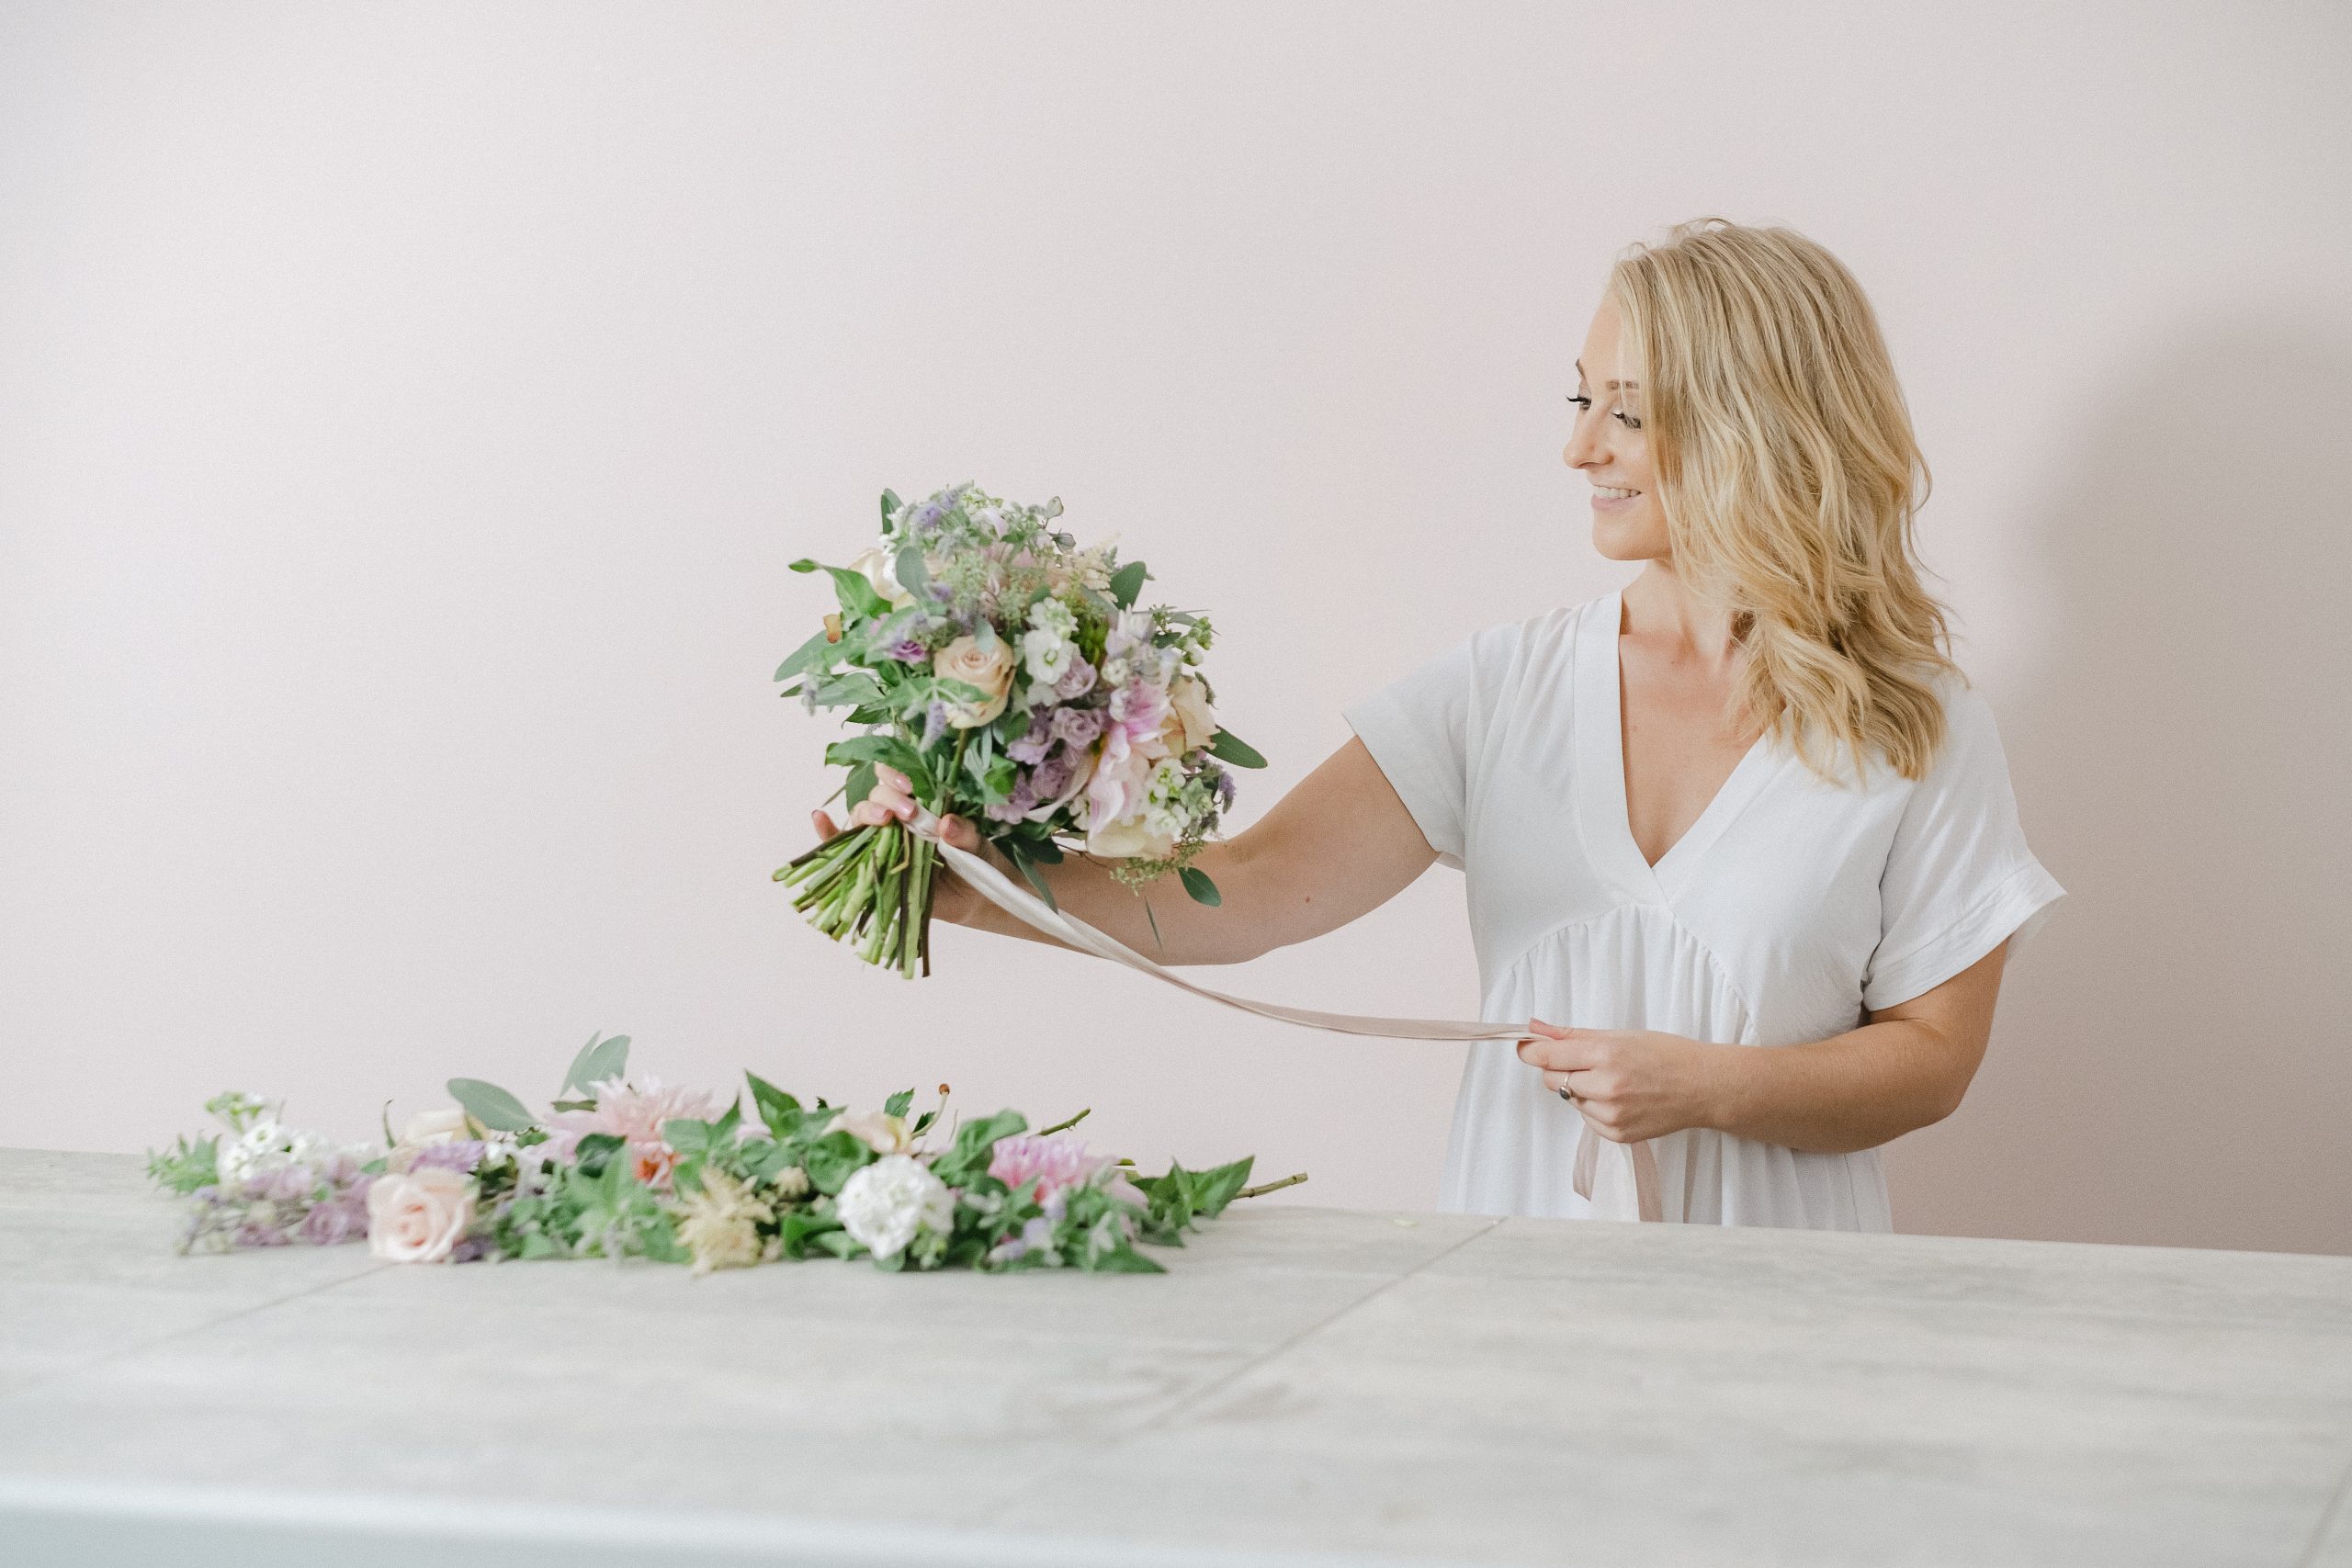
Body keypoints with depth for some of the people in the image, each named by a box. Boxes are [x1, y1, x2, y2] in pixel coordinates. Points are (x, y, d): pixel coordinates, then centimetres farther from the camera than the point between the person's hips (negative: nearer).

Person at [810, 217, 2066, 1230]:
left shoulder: (1916, 727, 0)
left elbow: (1930, 1057, 4)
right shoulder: (1509, 684, 5)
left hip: (1764, 1296, -1)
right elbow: (1261, 887, -6)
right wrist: (1001, 887, -20)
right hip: (1512, 1272, 1)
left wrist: (1703, 1087, -11)